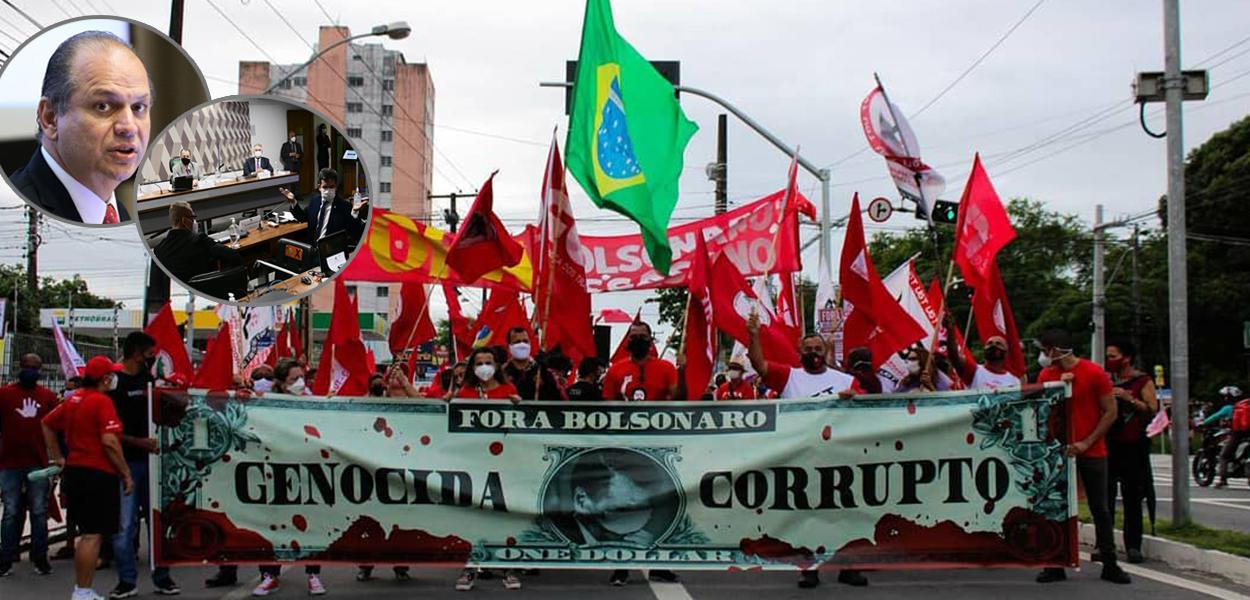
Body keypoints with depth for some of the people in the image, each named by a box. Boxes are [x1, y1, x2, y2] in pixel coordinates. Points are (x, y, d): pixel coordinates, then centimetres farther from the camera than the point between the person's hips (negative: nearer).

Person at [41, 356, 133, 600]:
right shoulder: (102, 401, -14)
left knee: (86, 533, 17)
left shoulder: (74, 399, 12)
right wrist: (126, 473, -14)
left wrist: (57, 457, 26)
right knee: (93, 535, -5)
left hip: (74, 470, 9)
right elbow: (109, 442, -22)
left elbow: (47, 424, 23)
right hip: (99, 473, -9)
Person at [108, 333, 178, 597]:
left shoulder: (148, 380, 13)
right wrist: (139, 442, -19)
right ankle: (127, 580, 8)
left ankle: (162, 577, 14)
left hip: (150, 459, 6)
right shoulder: (114, 383, -6)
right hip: (125, 463, -6)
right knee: (124, 524, -2)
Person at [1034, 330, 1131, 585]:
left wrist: (1086, 443, -12)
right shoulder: (1046, 375, 5)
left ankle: (1110, 565, 10)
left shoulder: (1094, 373, -8)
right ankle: (1056, 565, 8)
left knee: (1100, 509, 3)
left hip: (1091, 452, -3)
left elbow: (1110, 412, -6)